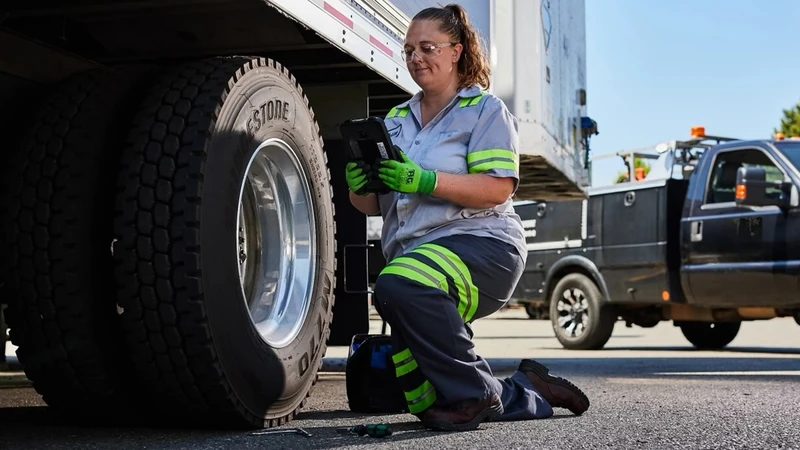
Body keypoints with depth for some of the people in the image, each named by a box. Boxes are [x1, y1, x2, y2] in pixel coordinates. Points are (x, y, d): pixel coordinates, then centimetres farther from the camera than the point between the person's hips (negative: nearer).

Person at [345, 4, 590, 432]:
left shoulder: (485, 109, 1)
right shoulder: (397, 119, 19)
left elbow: (498, 188, -13)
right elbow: (373, 205, 16)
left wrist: (423, 180, -23)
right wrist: (359, 185, -8)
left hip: (481, 243, -7)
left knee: (398, 285, -40)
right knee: (424, 401, 6)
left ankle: (473, 392, -23)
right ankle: (528, 393, 28)